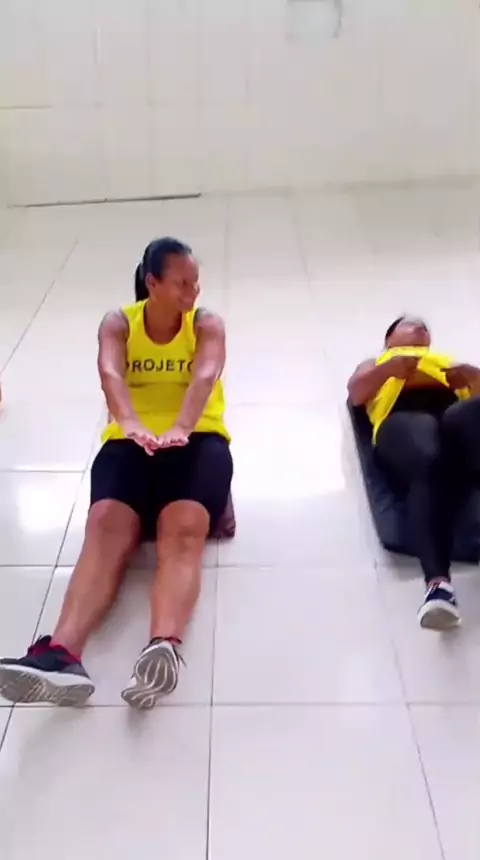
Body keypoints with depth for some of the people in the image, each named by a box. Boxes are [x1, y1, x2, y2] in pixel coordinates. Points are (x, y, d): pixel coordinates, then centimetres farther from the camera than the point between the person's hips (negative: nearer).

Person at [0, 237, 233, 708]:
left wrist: (180, 428, -39)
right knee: (105, 526, -29)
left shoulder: (208, 324, 6)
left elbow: (205, 374, -16)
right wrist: (130, 423, -39)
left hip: (198, 439, -1)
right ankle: (61, 653, -50)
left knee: (184, 529, -33)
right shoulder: (118, 324, 8)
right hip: (131, 440, 1)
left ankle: (164, 648, -57)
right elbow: (110, 372, -15)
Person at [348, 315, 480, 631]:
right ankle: (438, 582, -56)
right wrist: (389, 369, -5)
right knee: (429, 463, -40)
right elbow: (356, 393, 17)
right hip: (403, 420, -1)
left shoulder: (448, 361, 43)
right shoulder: (377, 364, 40)